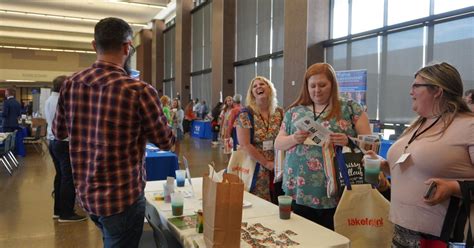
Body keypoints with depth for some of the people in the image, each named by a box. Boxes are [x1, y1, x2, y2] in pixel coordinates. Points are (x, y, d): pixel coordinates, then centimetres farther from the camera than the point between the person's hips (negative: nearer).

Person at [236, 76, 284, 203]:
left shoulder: (279, 113, 5)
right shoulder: (245, 114, -7)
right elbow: (244, 144, -13)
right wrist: (266, 163, -14)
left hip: (278, 168, 4)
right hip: (256, 167, -3)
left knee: (278, 204, 8)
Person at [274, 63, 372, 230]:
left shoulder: (351, 108, 2)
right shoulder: (294, 111, 9)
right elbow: (278, 144, 10)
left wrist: (348, 141, -19)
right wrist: (294, 139, -11)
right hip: (298, 192, 2)